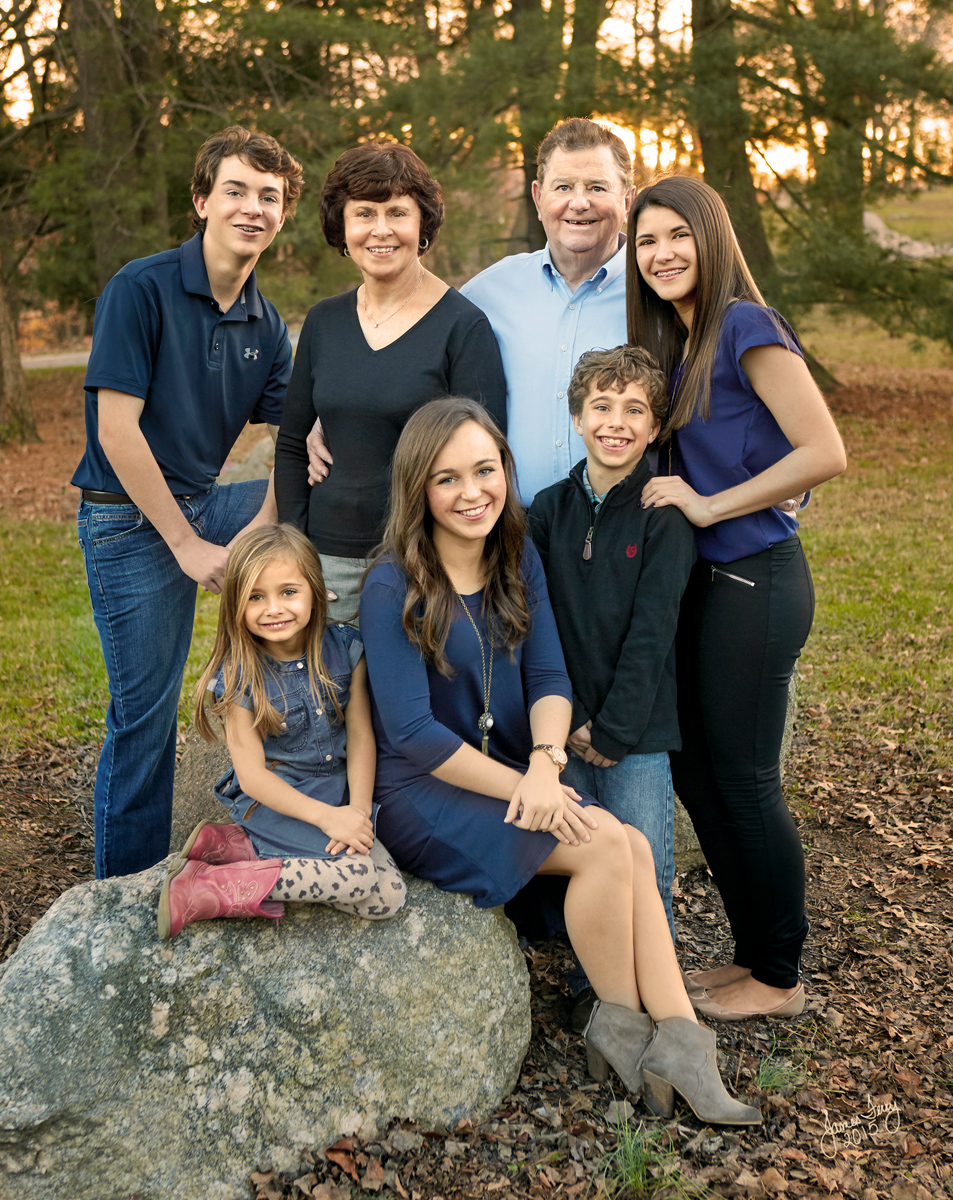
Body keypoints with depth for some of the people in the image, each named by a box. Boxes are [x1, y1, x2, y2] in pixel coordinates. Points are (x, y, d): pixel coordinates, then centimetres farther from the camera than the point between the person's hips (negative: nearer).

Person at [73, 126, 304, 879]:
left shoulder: (268, 326, 5)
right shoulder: (142, 289, -13)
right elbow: (116, 430, -18)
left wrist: (254, 538, -15)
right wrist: (187, 544, -17)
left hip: (208, 505, 6)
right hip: (132, 522, -6)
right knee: (146, 714, -1)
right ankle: (124, 898, 19)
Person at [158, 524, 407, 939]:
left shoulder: (345, 648, -3)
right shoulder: (238, 676, -12)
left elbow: (360, 734, -2)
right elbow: (251, 774, -12)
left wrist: (358, 809, -16)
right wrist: (327, 816, -20)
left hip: (339, 796, 6)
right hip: (271, 800, -6)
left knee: (388, 894, -14)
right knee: (380, 892, -23)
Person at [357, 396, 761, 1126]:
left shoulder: (518, 559, 6)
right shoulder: (393, 588, -13)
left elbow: (549, 676, -1)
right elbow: (412, 732, -17)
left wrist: (545, 761, -21)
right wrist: (521, 788, -19)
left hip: (509, 778, 6)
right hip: (423, 798, -6)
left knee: (635, 848, -18)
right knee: (606, 843, -21)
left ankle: (679, 1040, -14)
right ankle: (622, 1027, -3)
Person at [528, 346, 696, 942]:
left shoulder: (664, 516, -5)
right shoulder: (550, 507, 5)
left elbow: (651, 634, -10)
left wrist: (611, 733, -12)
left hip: (638, 736, -3)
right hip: (563, 731, 3)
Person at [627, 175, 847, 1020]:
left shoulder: (745, 327, -12)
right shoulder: (674, 341, 13)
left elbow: (825, 453, -20)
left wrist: (708, 505, -16)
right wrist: (669, 494, 3)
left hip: (755, 584, -9)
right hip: (705, 582, 9)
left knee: (743, 779, 1)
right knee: (693, 769, 13)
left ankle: (779, 979, 20)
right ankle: (752, 955, 29)